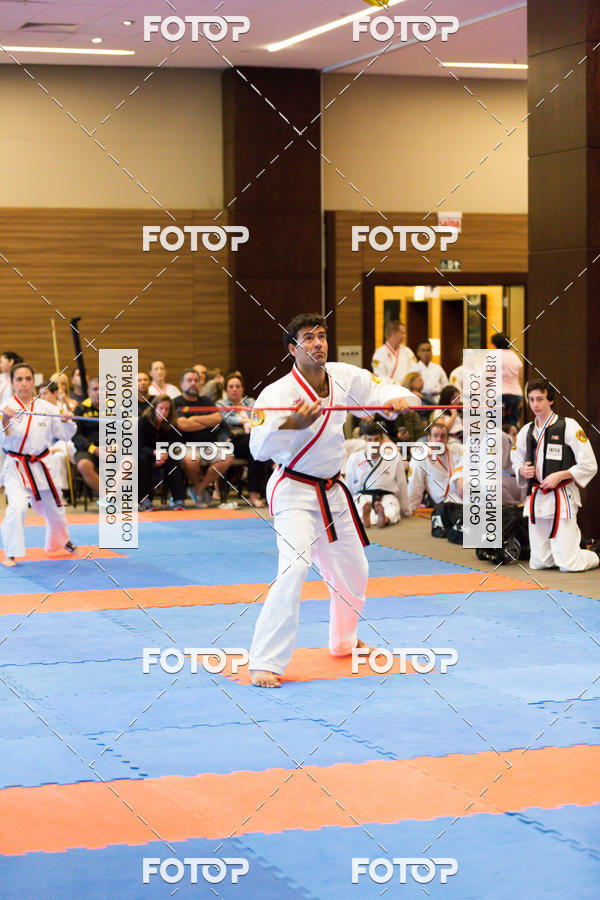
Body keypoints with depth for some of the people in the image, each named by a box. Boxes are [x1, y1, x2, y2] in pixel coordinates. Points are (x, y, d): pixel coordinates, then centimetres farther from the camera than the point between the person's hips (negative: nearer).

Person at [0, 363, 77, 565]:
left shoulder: (45, 407, 1)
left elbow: (64, 435, 7)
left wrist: (66, 422, -13)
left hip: (39, 466, 4)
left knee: (53, 507, 18)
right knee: (17, 507, -24)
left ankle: (61, 540, 48)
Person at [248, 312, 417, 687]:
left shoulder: (344, 376, -5)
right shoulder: (278, 393, -22)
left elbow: (378, 390, 9)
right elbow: (259, 447, -31)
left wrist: (397, 399, -13)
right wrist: (290, 424, -46)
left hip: (332, 491, 7)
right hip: (295, 491, -7)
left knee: (353, 571, 20)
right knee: (294, 569, -25)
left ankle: (345, 641, 46)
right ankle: (266, 662, -19)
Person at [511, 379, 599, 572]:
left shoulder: (568, 426, -7)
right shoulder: (526, 431, 9)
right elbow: (516, 459, 24)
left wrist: (561, 475, -16)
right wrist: (522, 470, 2)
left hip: (561, 498, -5)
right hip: (536, 498, 5)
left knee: (568, 565, -8)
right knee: (538, 563, 8)